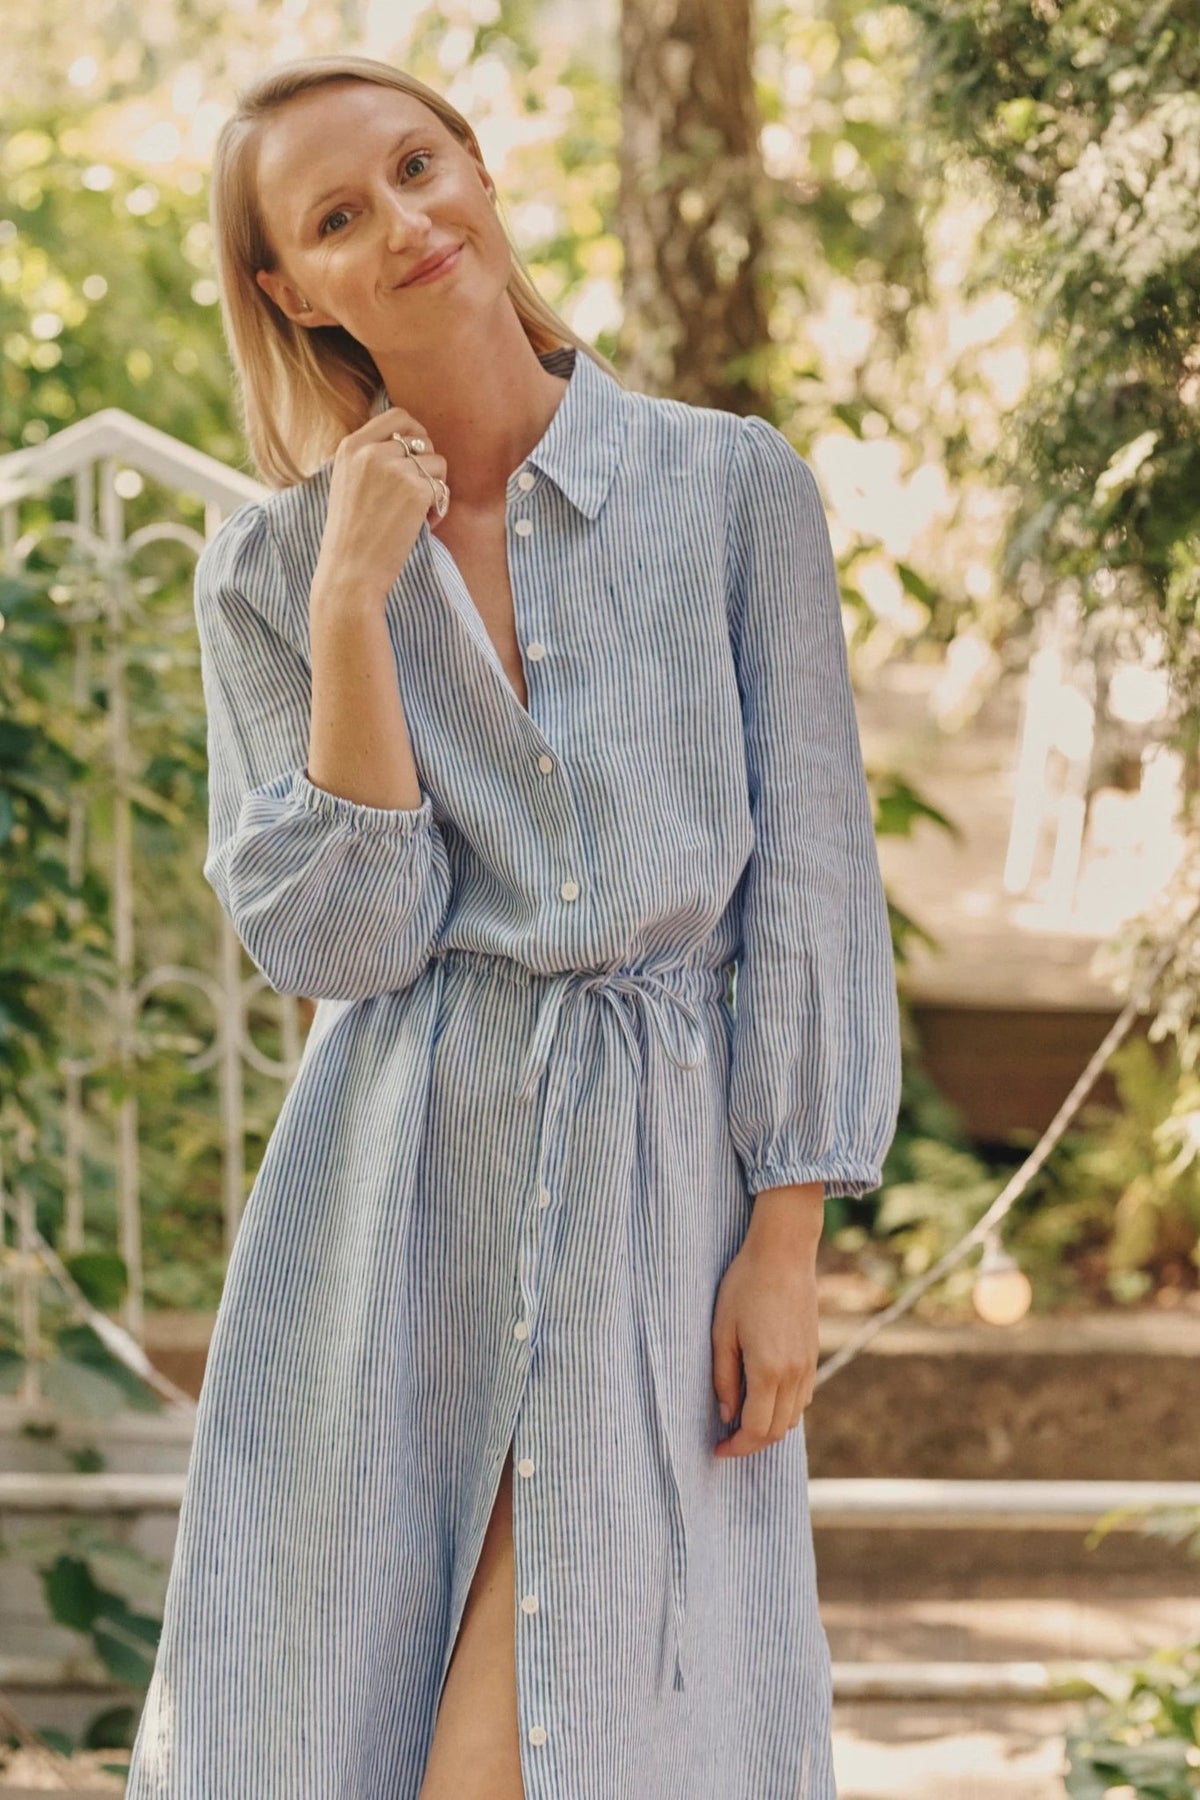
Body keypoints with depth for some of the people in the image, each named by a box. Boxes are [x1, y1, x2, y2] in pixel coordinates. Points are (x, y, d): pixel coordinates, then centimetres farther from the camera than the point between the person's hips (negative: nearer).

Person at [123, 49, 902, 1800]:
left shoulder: (735, 492, 1)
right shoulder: (270, 566, 4)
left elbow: (810, 886, 1)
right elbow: (337, 938, -5)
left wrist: (787, 1242, -5)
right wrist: (354, 601, -12)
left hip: (656, 1190, -1)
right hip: (389, 1194, 2)